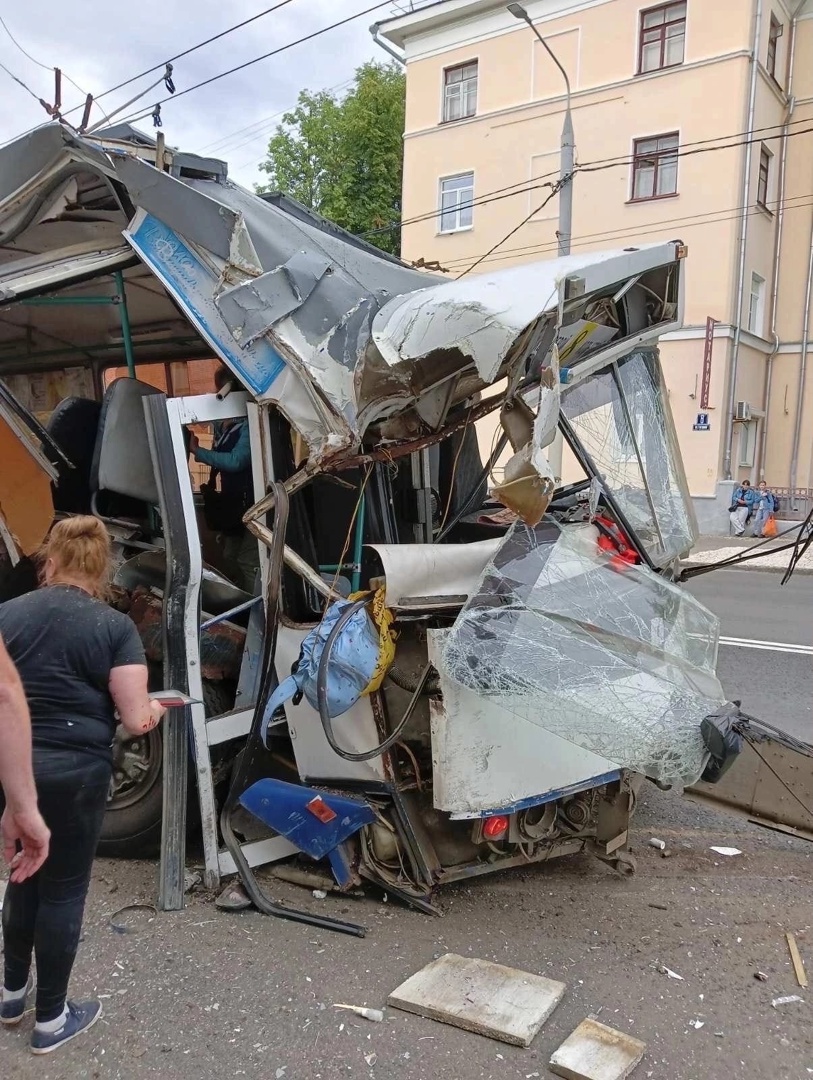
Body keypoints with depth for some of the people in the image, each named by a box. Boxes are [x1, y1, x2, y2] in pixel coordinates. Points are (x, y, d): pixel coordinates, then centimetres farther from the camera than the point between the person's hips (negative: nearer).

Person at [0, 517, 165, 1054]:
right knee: (63, 889, 12)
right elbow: (135, 720, -12)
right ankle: (51, 1019, 27)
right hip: (73, 773, -4)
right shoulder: (115, 626, -10)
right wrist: (154, 709, 10)